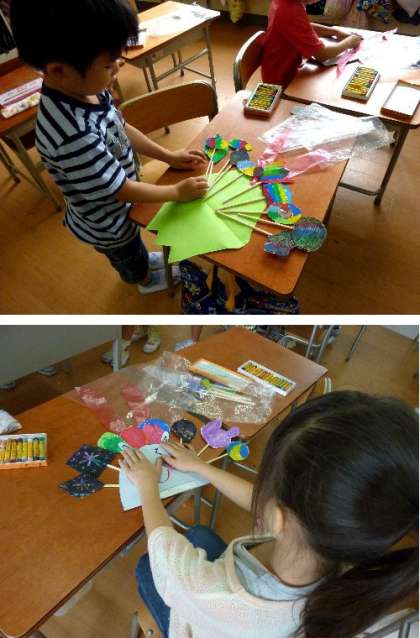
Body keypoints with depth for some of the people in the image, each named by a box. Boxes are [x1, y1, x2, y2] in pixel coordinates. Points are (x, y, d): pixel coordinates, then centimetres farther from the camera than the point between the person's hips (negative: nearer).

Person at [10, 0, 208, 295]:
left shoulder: (85, 89, -16)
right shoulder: (74, 135, -41)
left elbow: (122, 129, 1)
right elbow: (121, 190, -31)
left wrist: (169, 156, 0)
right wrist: (177, 192, -18)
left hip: (116, 205, 6)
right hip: (106, 223, -6)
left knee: (132, 250, 35)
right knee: (128, 256, 26)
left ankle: (142, 262, 65)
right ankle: (147, 279, 56)